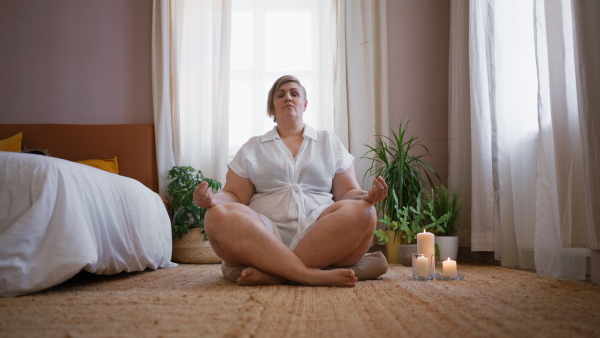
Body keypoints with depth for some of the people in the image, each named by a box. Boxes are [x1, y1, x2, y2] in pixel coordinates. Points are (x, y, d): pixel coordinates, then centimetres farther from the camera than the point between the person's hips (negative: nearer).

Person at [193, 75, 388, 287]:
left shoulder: (330, 143, 20)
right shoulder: (252, 148, 20)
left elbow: (347, 192, 15)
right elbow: (234, 196, 13)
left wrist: (366, 196, -8)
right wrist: (213, 198, -11)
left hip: (320, 233, 1)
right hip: (264, 235, 0)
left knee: (363, 213, -29)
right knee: (218, 216, -29)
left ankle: (270, 274, -31)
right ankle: (311, 275, -35)